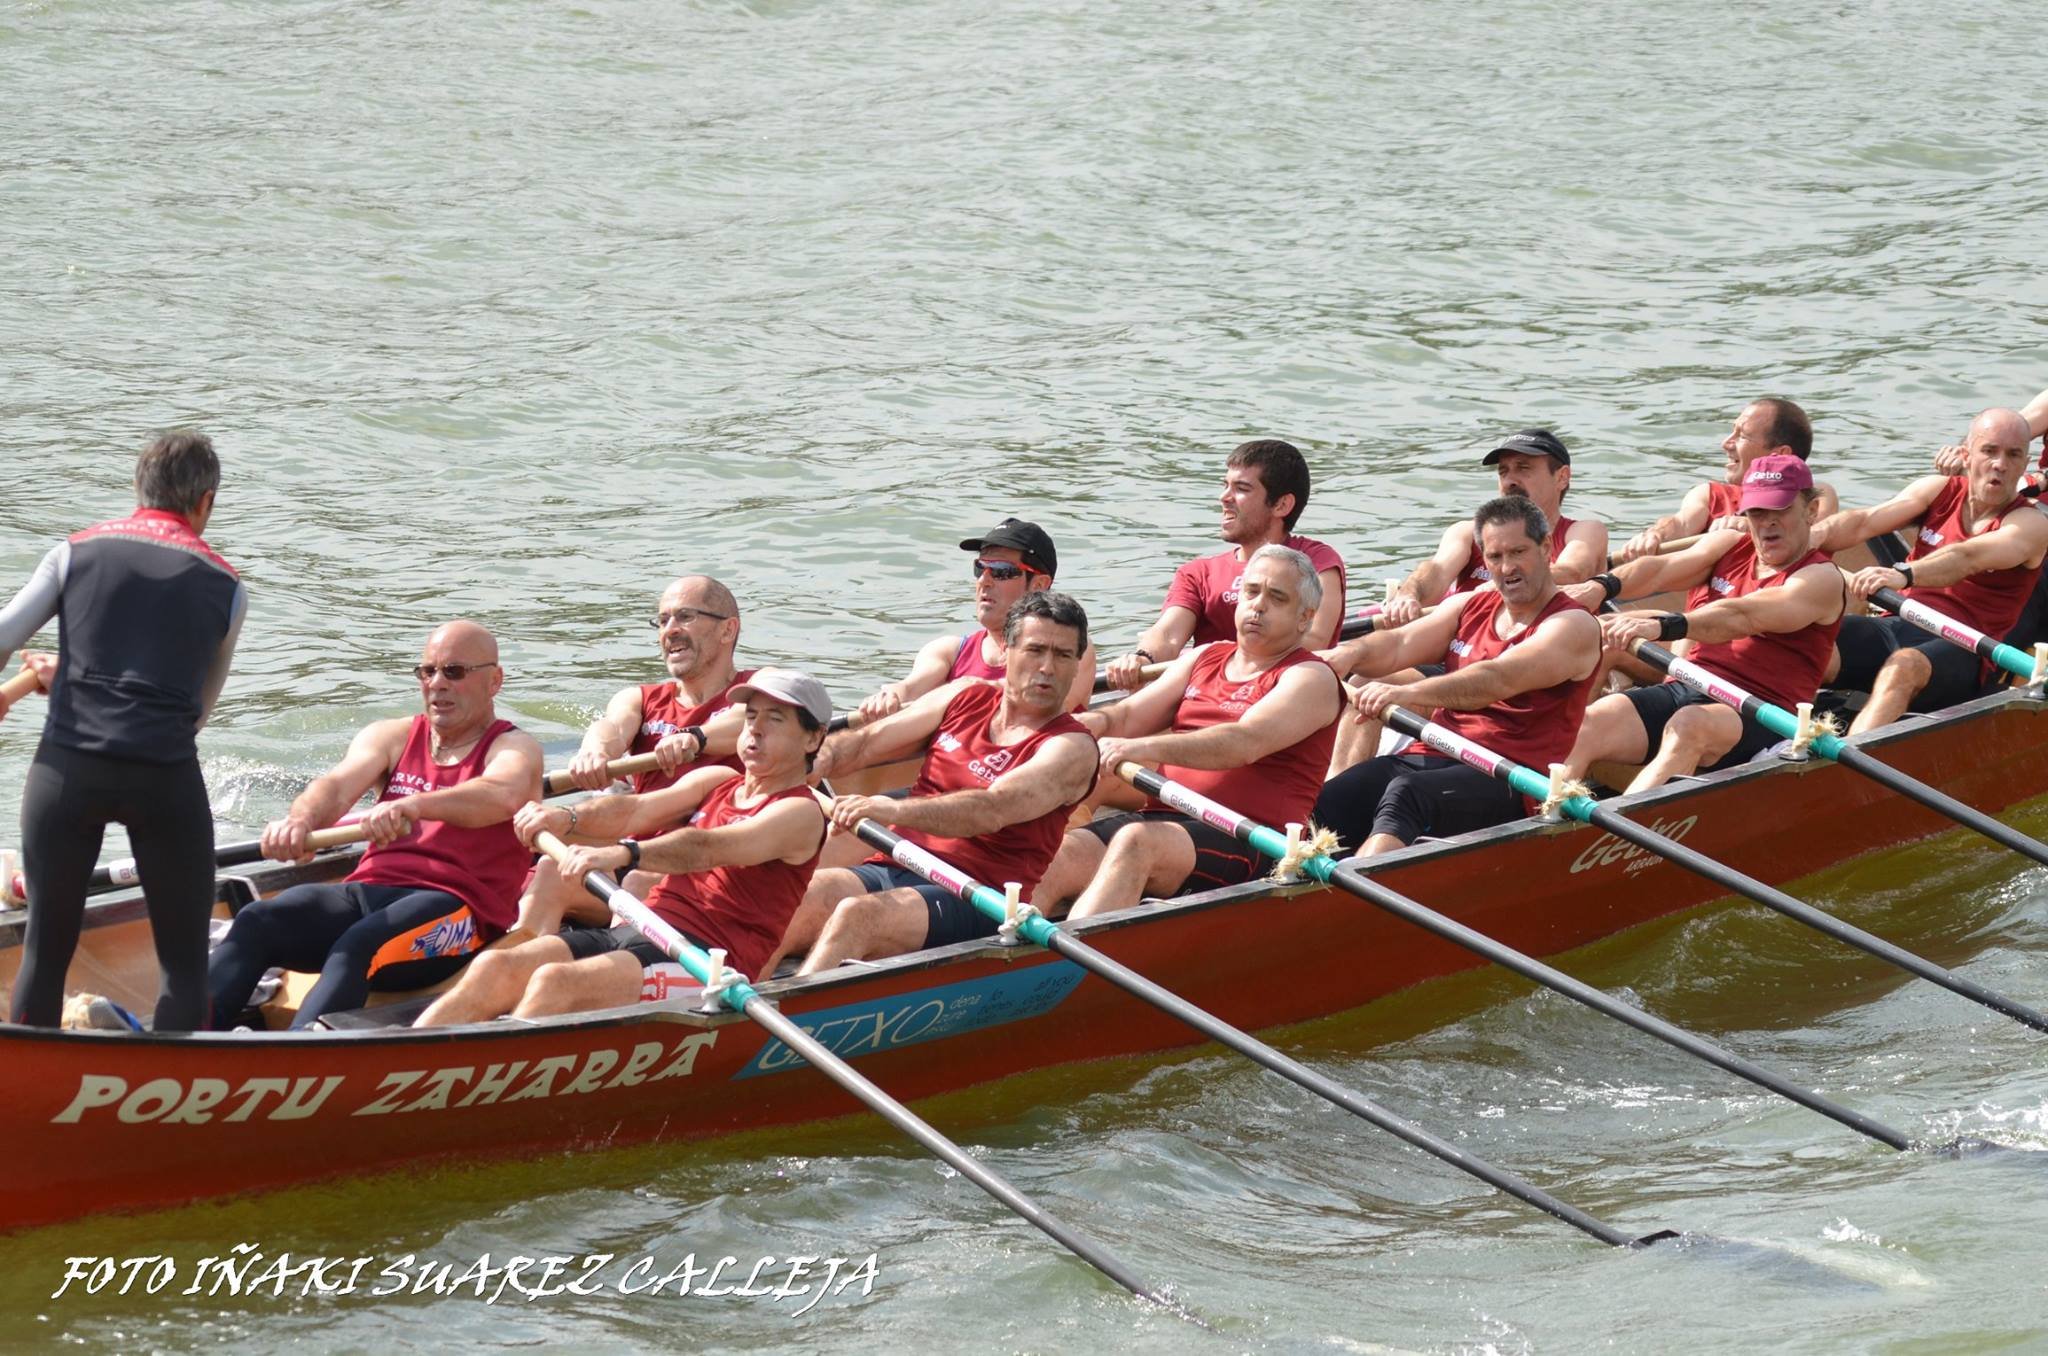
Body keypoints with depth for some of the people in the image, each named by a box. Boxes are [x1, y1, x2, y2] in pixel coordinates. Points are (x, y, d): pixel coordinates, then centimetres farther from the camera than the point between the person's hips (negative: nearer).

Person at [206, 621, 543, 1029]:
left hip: (455, 907, -5)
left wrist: (412, 806, -40)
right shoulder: (393, 737, 20)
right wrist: (299, 820, -27)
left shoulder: (515, 748, 5)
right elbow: (339, 785, -1)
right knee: (256, 922, -21)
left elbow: (502, 797, -21)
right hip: (368, 892, 5)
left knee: (359, 947, -36)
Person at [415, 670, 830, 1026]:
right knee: (494, 968, -16)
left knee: (555, 982, -31)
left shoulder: (801, 813, 0)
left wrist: (624, 854, -35)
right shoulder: (716, 781, 24)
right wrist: (566, 818, -13)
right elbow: (636, 810, 8)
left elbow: (709, 849, -18)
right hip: (634, 930, 7)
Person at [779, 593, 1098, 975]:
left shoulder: (1072, 749, -2)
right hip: (892, 870, 5)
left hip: (975, 904, -5)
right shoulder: (966, 696, 16)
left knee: (858, 915, -34)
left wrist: (896, 810, -35)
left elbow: (993, 810, -20)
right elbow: (865, 743, 17)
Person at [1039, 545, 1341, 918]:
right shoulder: (1203, 660, 25)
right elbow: (1128, 717, 17)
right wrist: (1089, 725, -9)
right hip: (1161, 818, 6)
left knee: (1136, 842, -36)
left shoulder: (1311, 678, 3)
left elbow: (1246, 743, -16)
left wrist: (1147, 747, -29)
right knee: (1058, 856, -22)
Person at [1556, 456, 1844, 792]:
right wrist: (1603, 585, -21)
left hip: (1758, 717, -6)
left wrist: (1662, 626, -35)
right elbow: (1662, 569, 1)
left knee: (1688, 726, -39)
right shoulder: (1729, 546, 20)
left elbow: (1742, 618, -19)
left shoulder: (1821, 579, 0)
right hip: (1683, 690, 6)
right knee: (1585, 726, -21)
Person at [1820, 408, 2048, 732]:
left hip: (1958, 649, -5)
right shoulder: (1939, 491, 15)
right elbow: (1863, 522, 2)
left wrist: (1902, 575, -40)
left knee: (1903, 666, -38)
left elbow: (1967, 558, -21)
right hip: (1896, 626, 5)